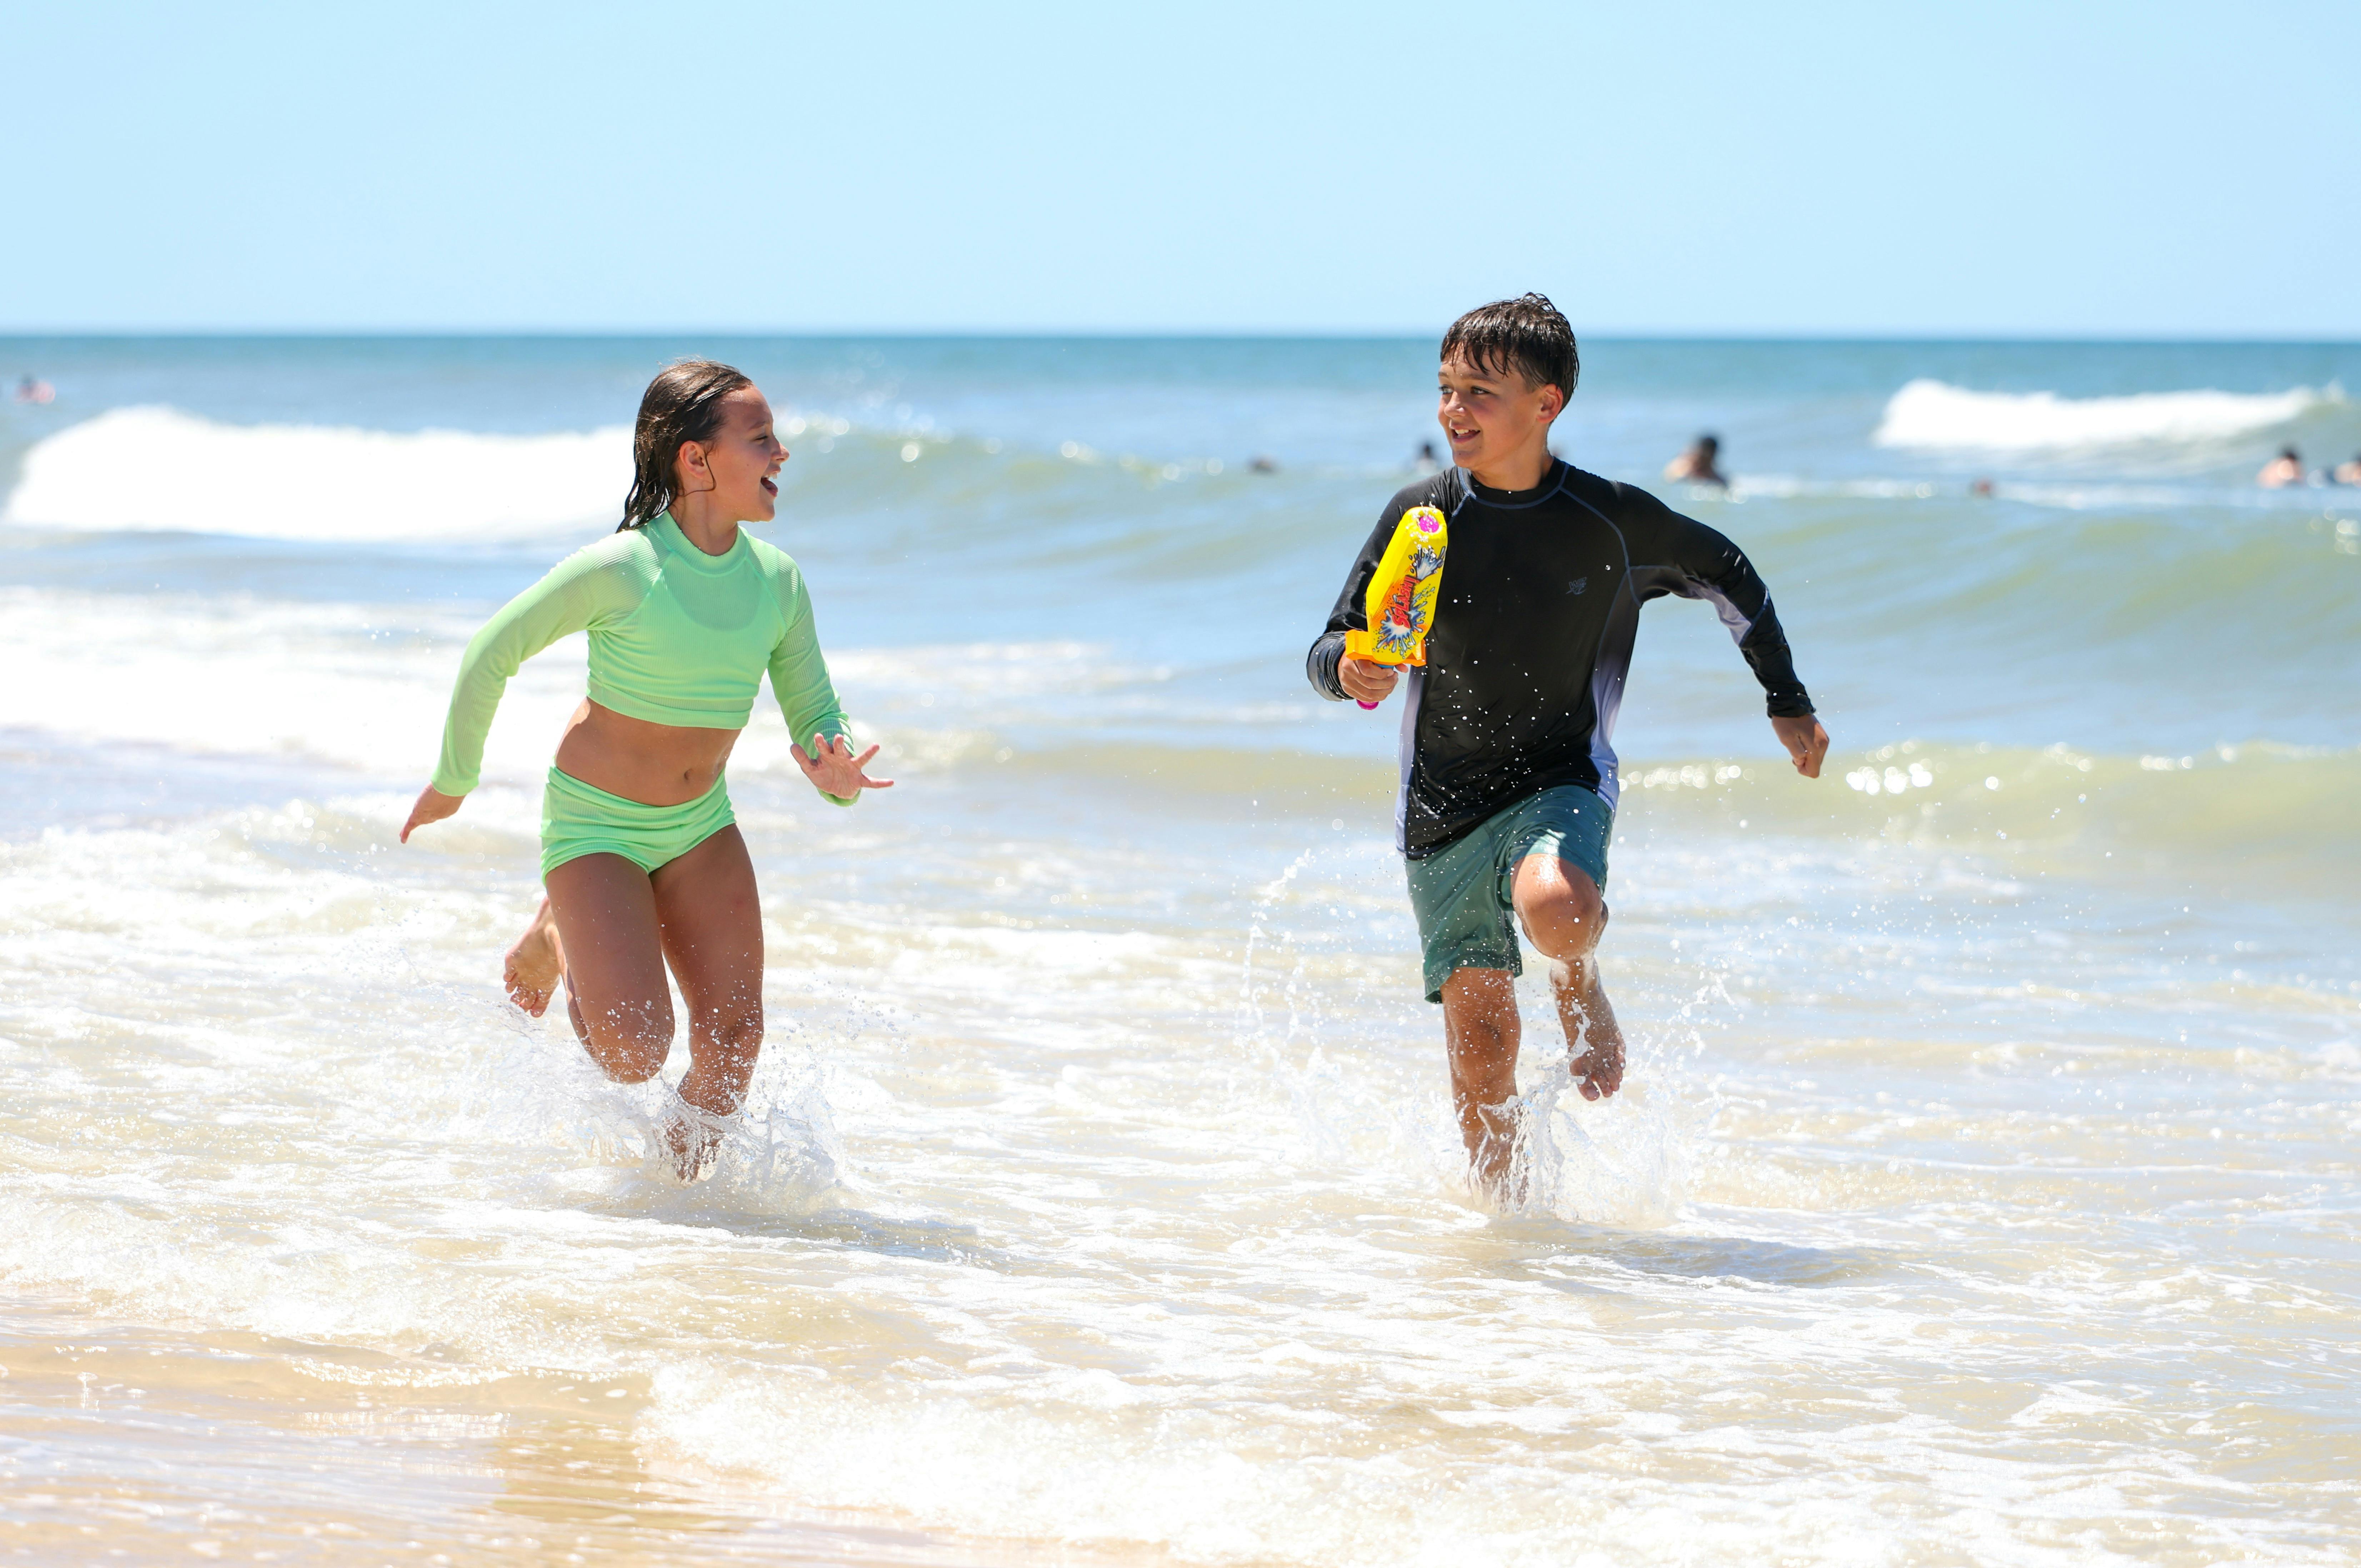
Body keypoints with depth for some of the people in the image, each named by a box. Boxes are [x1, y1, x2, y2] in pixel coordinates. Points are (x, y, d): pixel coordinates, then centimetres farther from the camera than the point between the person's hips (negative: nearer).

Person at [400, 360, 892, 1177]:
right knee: (634, 1053, -14)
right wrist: (454, 781, 1)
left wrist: (835, 771, -26)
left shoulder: (776, 581, -6)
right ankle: (556, 943, 18)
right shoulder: (620, 568, -22)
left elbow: (816, 717, 0)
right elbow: (492, 653, -10)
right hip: (595, 824, -5)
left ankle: (683, 1186, 20)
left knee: (734, 1040, -6)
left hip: (700, 828, 5)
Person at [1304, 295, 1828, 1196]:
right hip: (1444, 806, 2)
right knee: (1481, 1035, 0)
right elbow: (1329, 654, -2)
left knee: (1554, 908, -34)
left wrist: (1789, 705, 14)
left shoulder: (1615, 521, -8)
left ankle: (1580, 990, 2)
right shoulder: (1422, 515, -6)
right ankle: (1502, 1212, 21)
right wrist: (1351, 673, -26)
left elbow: (1729, 575, 11)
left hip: (1562, 782, -2)